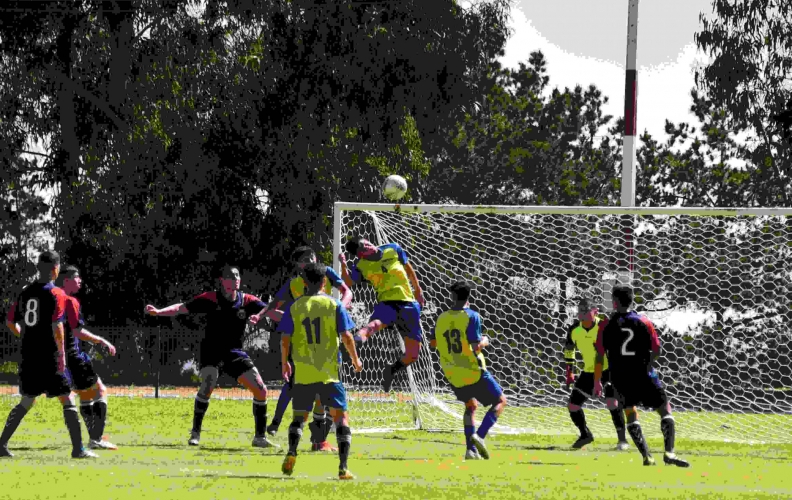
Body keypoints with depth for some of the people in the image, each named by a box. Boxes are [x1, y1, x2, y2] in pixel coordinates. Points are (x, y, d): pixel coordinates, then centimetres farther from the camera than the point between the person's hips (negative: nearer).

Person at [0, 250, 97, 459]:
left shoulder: (26, 292, 10)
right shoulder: (56, 294, -10)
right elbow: (57, 327, -17)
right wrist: (62, 353, -12)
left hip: (28, 356, 6)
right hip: (50, 358, -6)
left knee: (26, 402, 16)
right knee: (67, 400, 0)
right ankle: (78, 448, -3)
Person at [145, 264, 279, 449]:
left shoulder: (247, 301, -3)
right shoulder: (210, 299, -11)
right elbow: (182, 308, -12)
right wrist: (158, 312, -25)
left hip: (235, 354, 4)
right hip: (211, 351, -4)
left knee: (261, 390, -3)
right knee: (208, 385, -29)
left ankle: (260, 437, 12)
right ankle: (195, 433, -16)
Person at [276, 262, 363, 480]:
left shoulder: (294, 308, 3)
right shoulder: (334, 305, 0)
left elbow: (285, 340, 0)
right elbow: (347, 337, -3)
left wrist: (284, 363, 15)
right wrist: (355, 359, 12)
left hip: (303, 372, 2)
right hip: (329, 371, -2)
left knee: (299, 416, 15)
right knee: (341, 416, 3)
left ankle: (291, 452, -13)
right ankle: (343, 467, -8)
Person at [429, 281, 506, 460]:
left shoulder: (442, 318, 3)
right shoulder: (471, 316, -14)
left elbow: (432, 342, 14)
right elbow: (475, 346, -20)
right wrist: (484, 341, 1)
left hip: (453, 375, 6)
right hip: (473, 372, -6)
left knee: (471, 405, 25)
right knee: (500, 401, 9)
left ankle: (471, 449, 13)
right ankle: (479, 436, -12)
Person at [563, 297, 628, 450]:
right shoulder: (575, 330, -6)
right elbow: (569, 349, 13)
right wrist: (569, 371, 12)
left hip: (609, 368, -5)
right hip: (589, 371, 5)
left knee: (612, 402, -26)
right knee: (573, 405, 3)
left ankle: (622, 439, -13)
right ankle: (585, 435, 27)